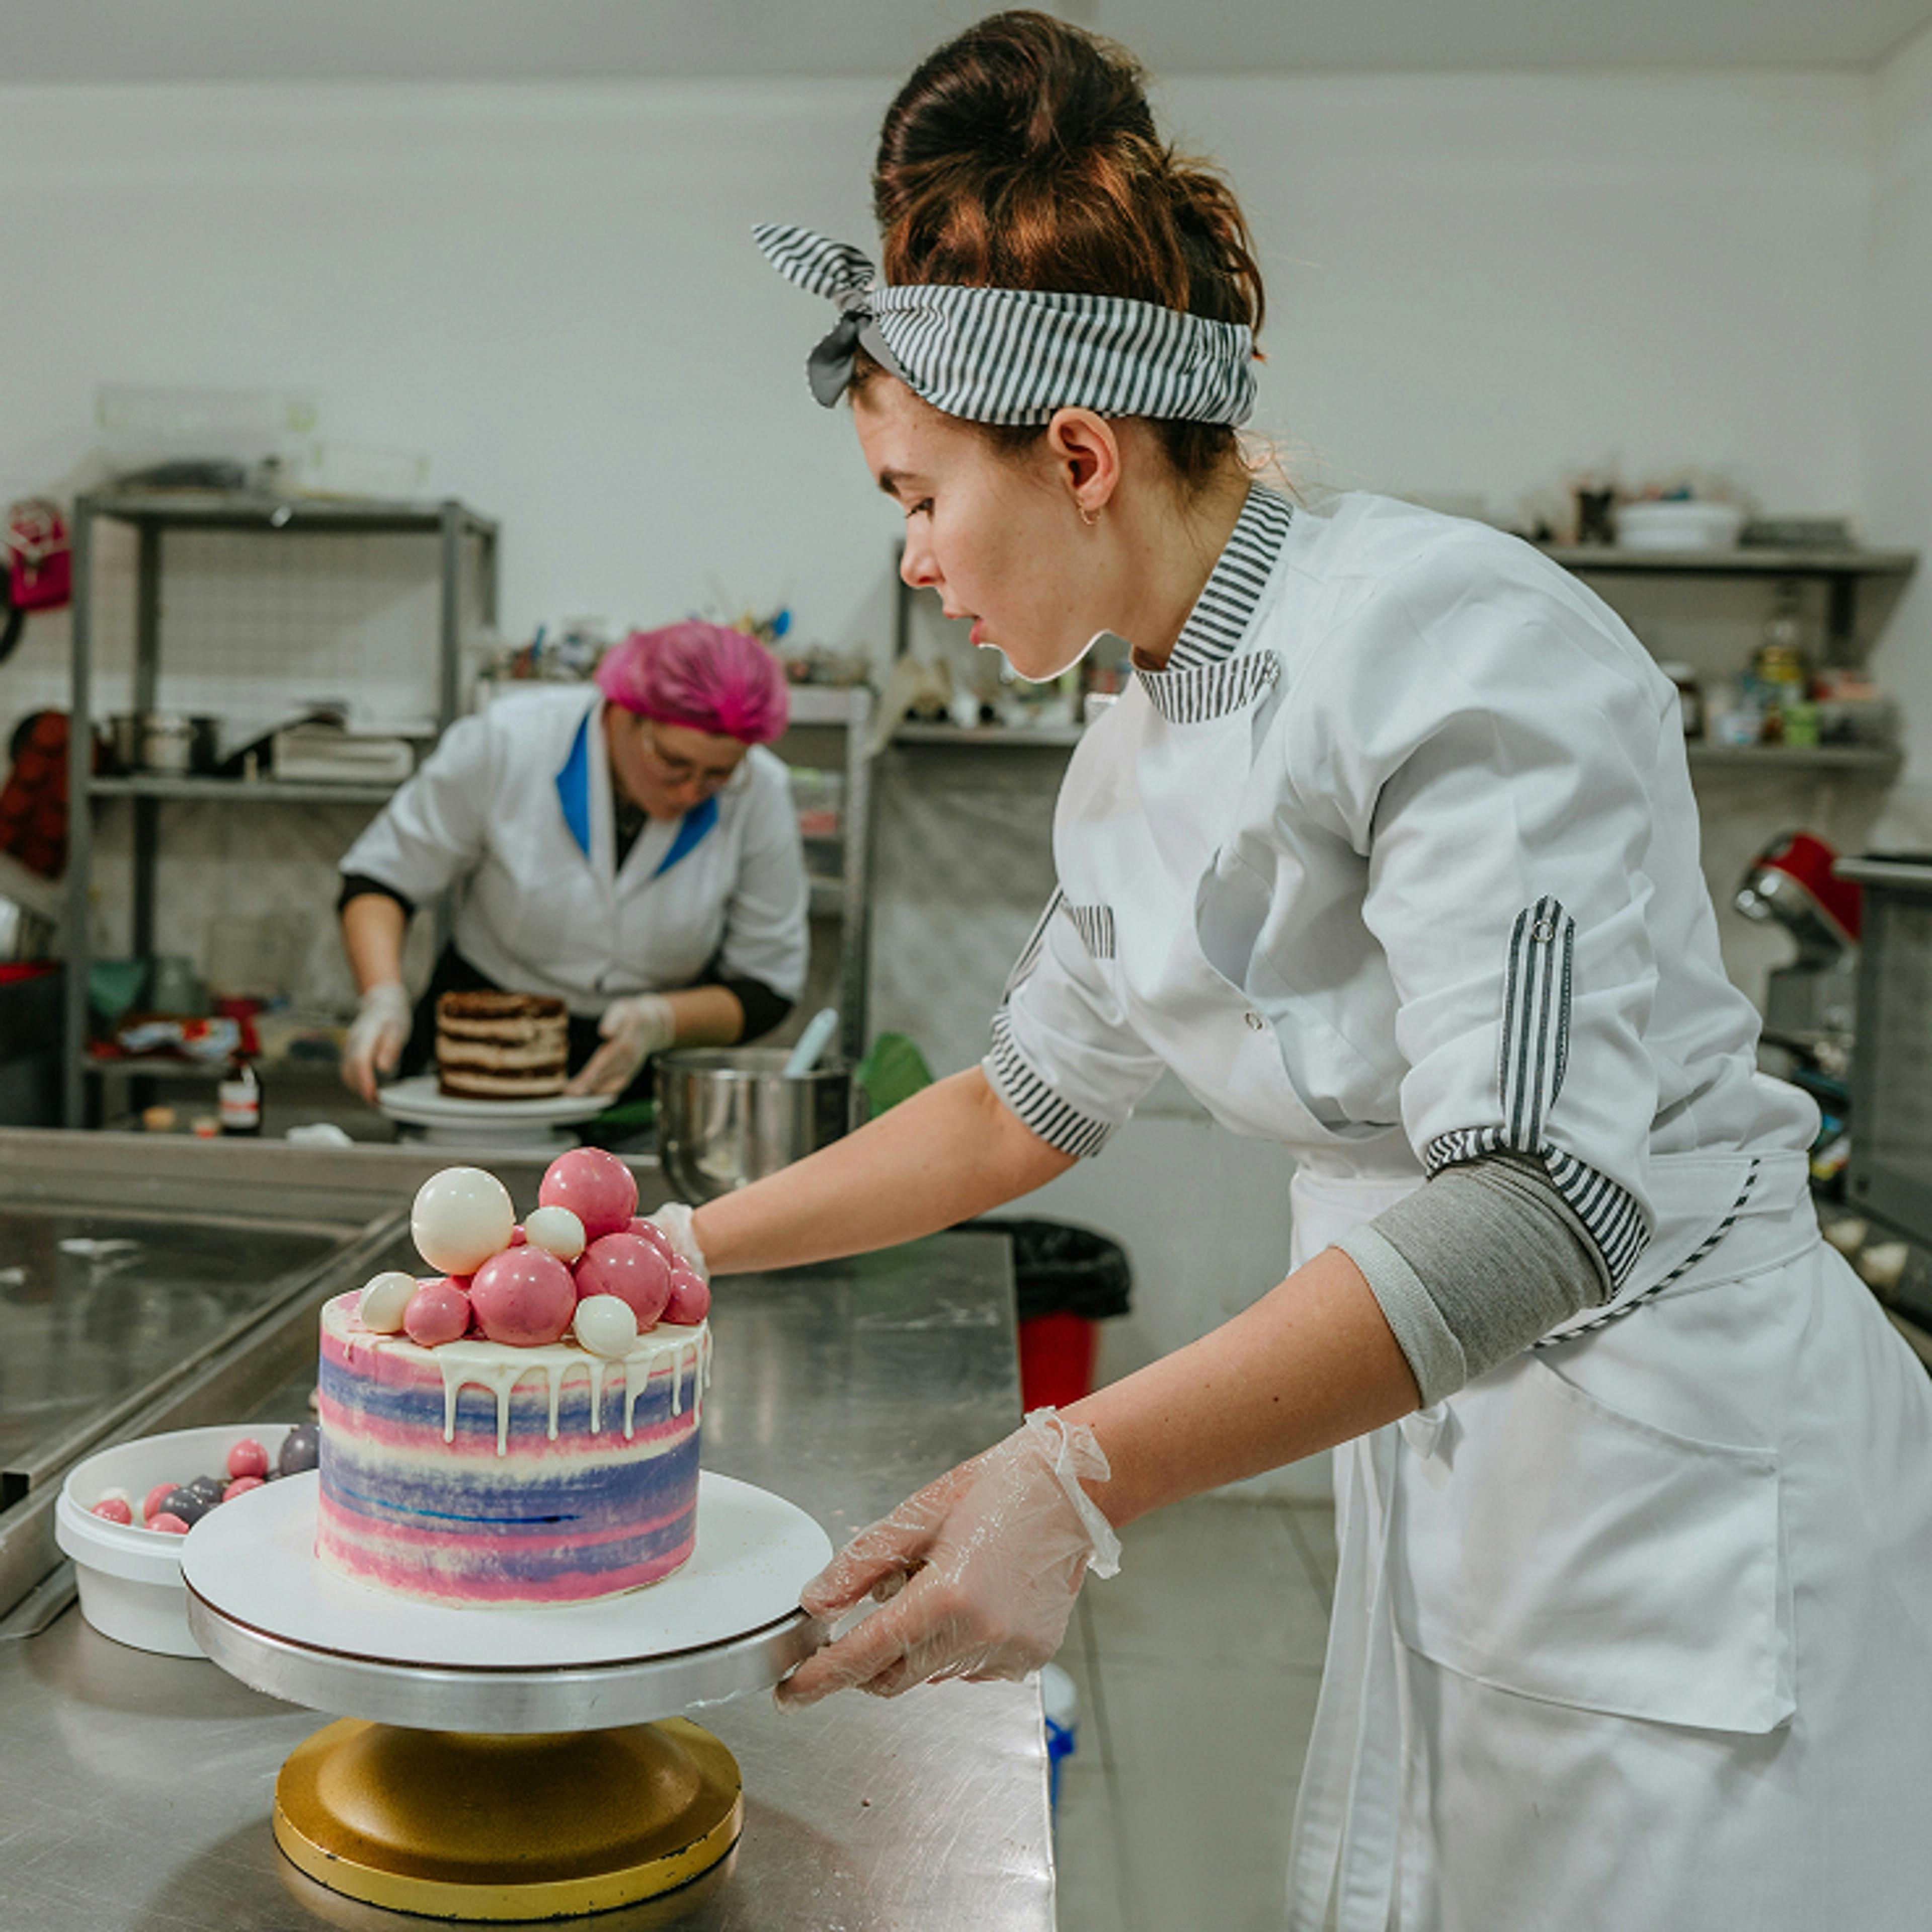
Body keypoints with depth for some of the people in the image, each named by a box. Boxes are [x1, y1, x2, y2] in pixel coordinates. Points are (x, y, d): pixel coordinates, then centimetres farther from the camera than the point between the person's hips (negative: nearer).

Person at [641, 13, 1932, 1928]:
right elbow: (1032, 1095, 17)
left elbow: (1540, 1199, -30)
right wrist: (689, 1246, 15)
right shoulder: (1133, 764, 5)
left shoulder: (1453, 640, -22)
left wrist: (1075, 1475, -36)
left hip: (1689, 1480, -7)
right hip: (1431, 1466, 8)